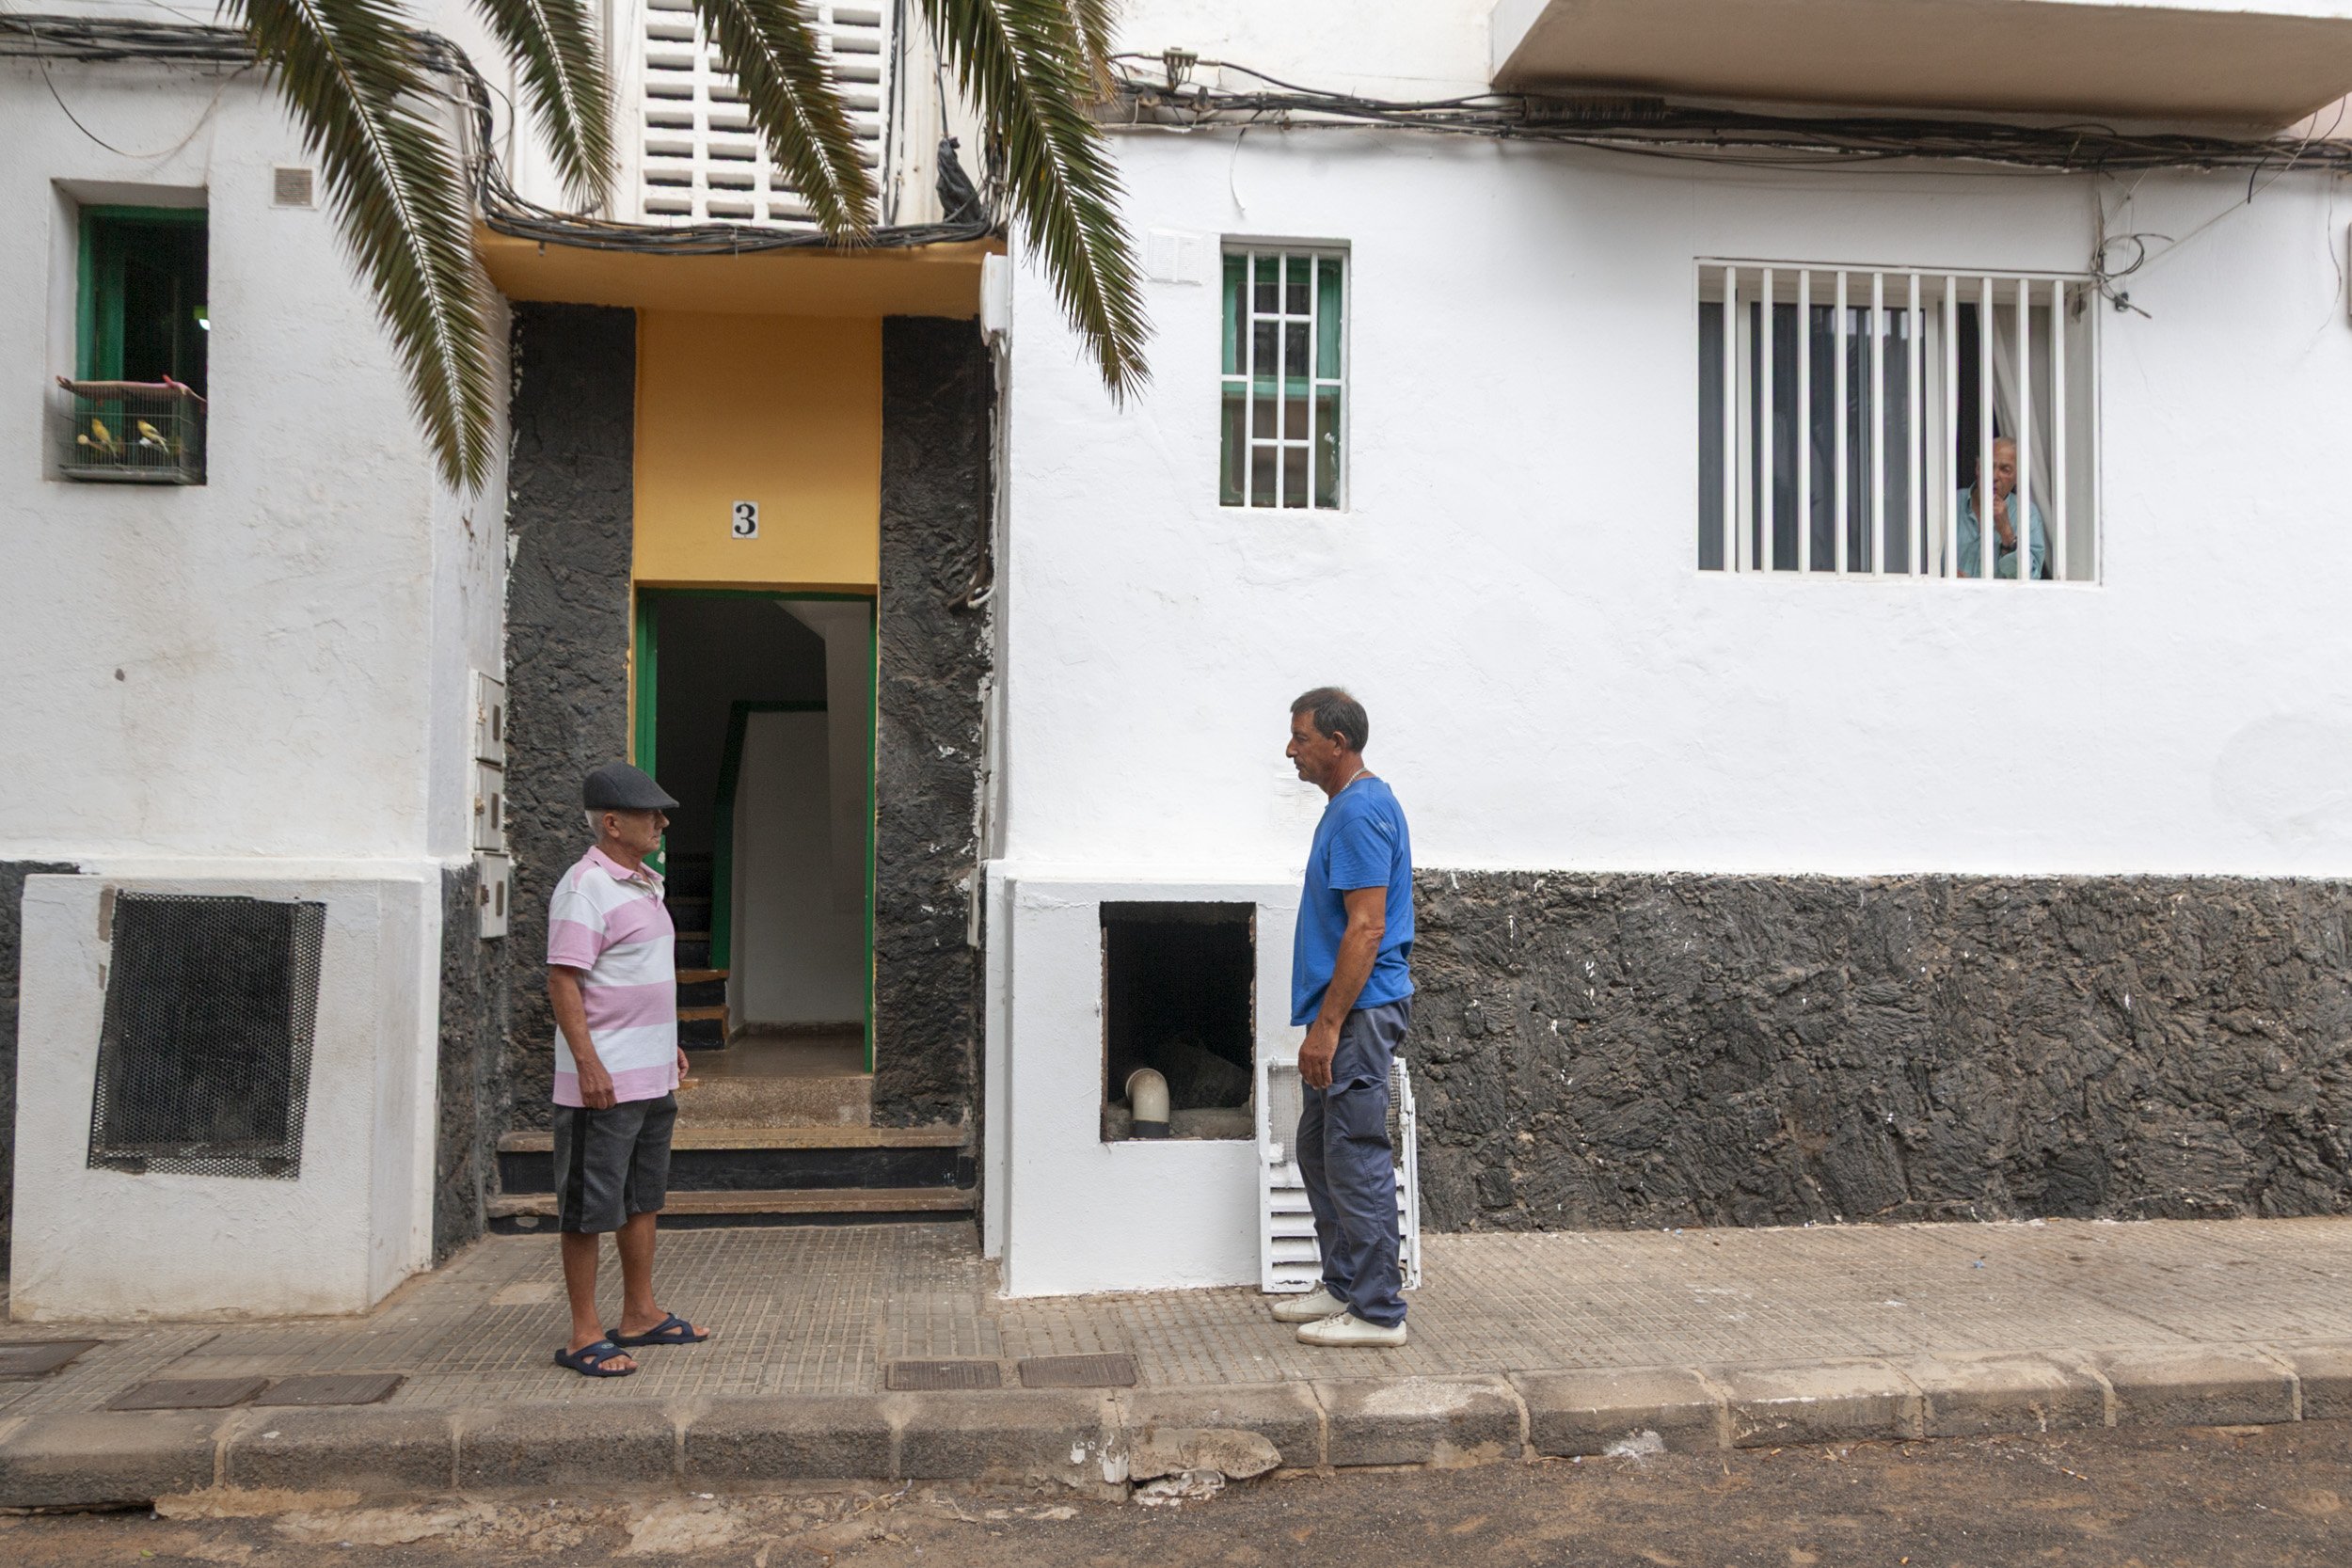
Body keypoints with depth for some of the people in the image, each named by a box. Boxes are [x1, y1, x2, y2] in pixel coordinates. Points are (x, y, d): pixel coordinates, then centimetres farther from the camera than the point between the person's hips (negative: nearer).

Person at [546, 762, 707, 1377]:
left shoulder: (642, 883, 13)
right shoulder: (585, 888, -15)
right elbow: (563, 981, -19)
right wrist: (588, 1063, -24)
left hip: (652, 1078, 9)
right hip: (604, 1082, -9)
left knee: (644, 1198, 17)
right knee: (590, 1209, 0)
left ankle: (640, 1314, 28)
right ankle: (583, 1336, 9)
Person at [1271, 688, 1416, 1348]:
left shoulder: (1362, 812, -18)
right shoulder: (1346, 806, 15)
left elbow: (1367, 929, -23)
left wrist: (1327, 1026, -23)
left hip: (1361, 1012, -11)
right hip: (1349, 1014, 11)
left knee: (1356, 1159, -4)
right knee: (1318, 1149, 17)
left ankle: (1378, 1311, 6)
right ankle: (1343, 1286, 27)